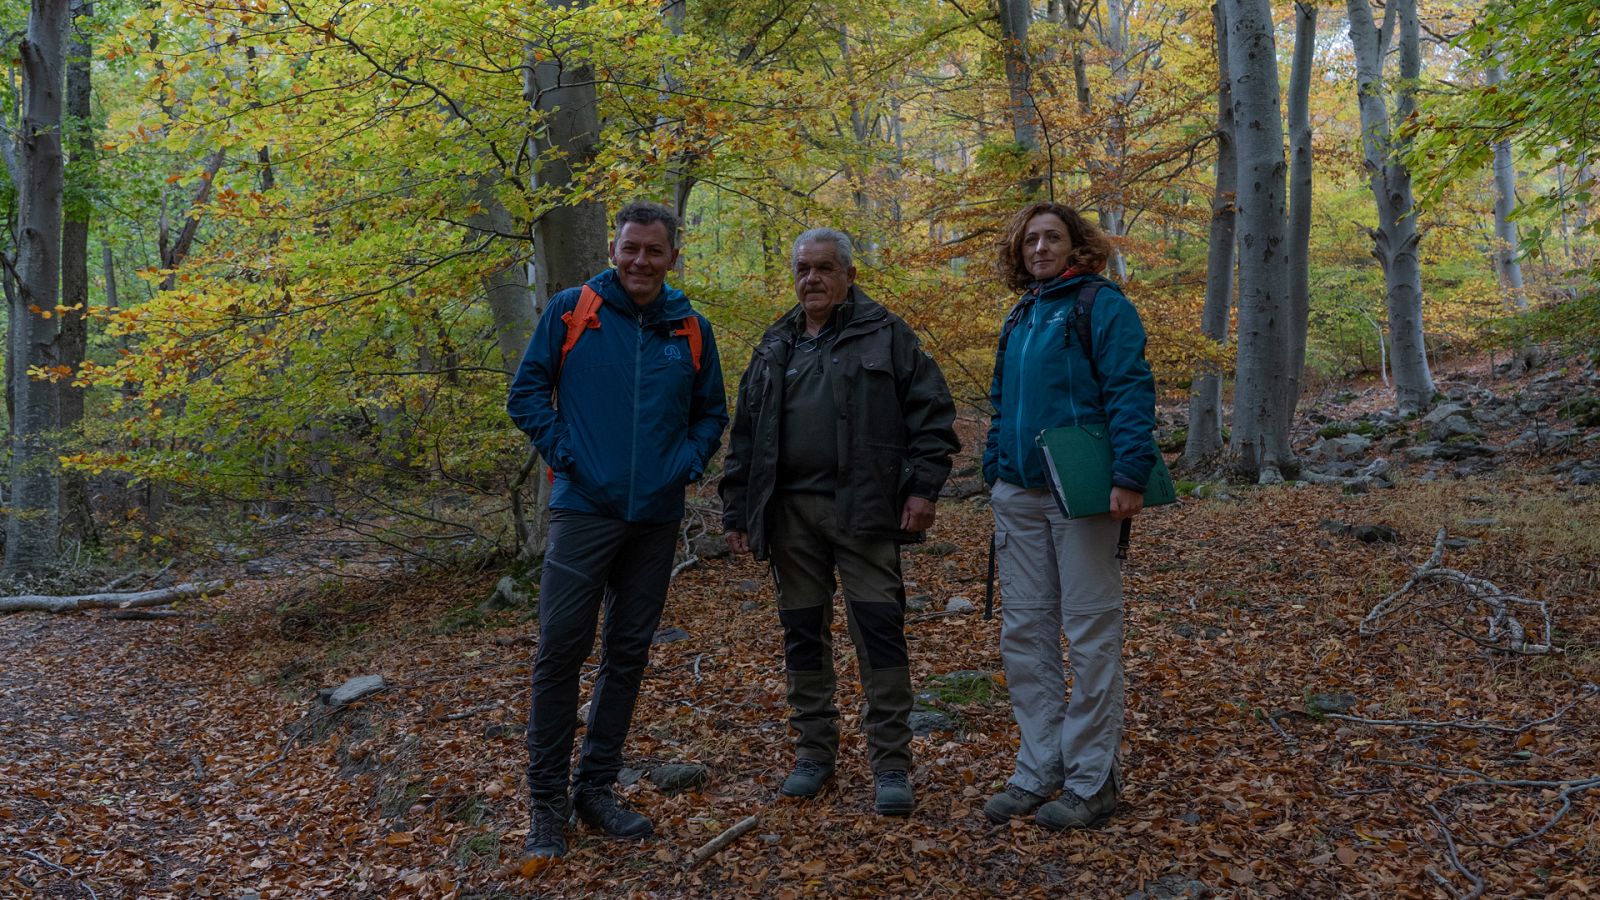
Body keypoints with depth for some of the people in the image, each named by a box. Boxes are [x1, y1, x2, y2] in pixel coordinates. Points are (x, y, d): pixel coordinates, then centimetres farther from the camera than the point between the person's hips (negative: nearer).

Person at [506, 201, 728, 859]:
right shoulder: (570, 310, -1)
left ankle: (597, 788, 25)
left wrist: (689, 462, 0)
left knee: (627, 655, 10)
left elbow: (711, 412, 16)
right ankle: (547, 803, 10)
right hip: (584, 510, -3)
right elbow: (527, 391, 1)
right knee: (560, 653, -4)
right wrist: (562, 451, -9)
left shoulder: (692, 329, 7)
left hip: (657, 519, 4)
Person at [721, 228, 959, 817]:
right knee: (803, 632, 9)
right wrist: (736, 512, 12)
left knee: (879, 630, -4)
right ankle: (814, 751, 23)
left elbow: (931, 411, -1)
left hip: (864, 509, -4)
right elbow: (745, 435, 17)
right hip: (791, 511, 4)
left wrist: (923, 486, -10)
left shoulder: (885, 335, 3)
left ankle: (891, 763, 5)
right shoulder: (775, 348, 15)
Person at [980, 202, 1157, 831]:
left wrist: (1129, 476, -22)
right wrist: (995, 469, 14)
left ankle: (1091, 781, 11)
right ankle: (1038, 771, 20)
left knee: (1090, 634, 1)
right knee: (1023, 633, 8)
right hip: (1019, 496, 7)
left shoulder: (1101, 305, -4)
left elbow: (1131, 393, -13)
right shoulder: (1020, 317, 17)